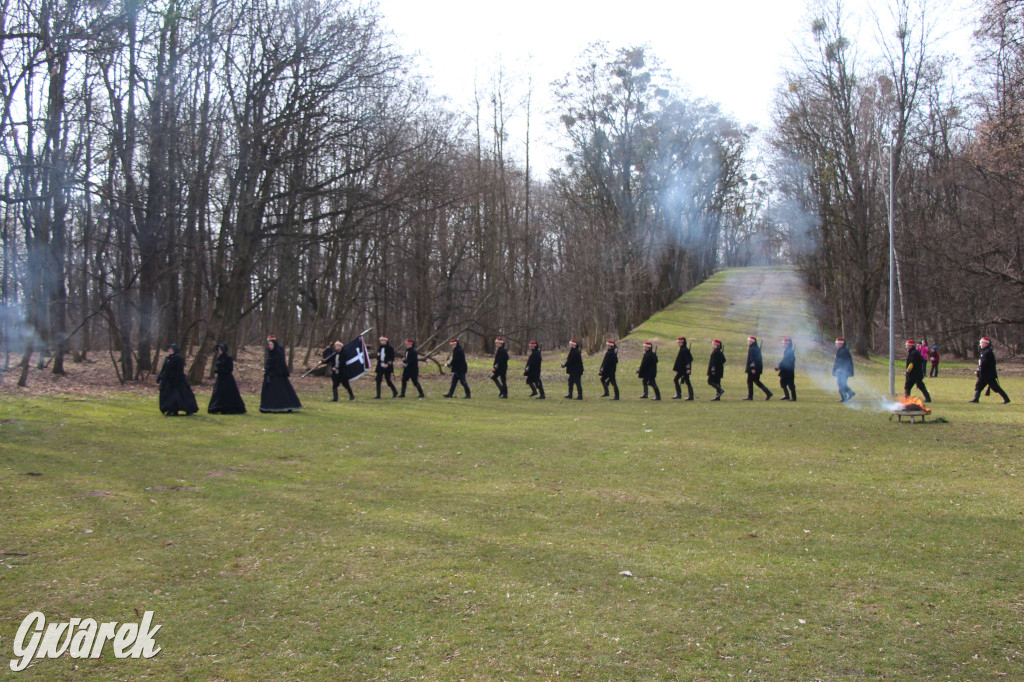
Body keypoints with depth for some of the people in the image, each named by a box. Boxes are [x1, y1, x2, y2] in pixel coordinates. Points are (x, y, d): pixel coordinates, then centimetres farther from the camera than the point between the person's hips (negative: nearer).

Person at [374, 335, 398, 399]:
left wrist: (388, 364, -21)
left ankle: (395, 392, 21)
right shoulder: (380, 348, 14)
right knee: (378, 380, -3)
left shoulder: (390, 348, -6)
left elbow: (392, 358, -9)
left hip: (387, 367, -6)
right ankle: (378, 395, -1)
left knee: (388, 380, 0)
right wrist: (378, 355, -4)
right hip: (380, 366, 6)